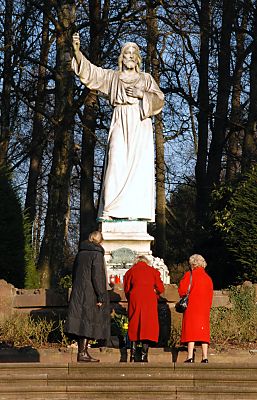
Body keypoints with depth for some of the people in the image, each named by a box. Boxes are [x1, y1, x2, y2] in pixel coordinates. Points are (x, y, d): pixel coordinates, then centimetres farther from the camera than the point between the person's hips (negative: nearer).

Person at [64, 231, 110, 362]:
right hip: (90, 293, -7)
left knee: (82, 322, 9)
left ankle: (82, 351, 11)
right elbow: (97, 276, -16)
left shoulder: (80, 253, 12)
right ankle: (82, 353, -5)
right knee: (88, 322, -4)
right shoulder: (97, 253, -10)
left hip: (78, 292, 7)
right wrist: (101, 297, -15)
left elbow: (74, 274, 16)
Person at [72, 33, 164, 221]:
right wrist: (77, 50, -8)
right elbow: (90, 71, 5)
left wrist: (142, 94, -7)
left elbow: (159, 99, 8)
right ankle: (111, 210, -23)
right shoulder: (112, 76, 16)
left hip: (140, 125, 1)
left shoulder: (146, 78, 17)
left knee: (138, 166, -11)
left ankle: (135, 211, -15)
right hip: (120, 124, -1)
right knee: (117, 162, -17)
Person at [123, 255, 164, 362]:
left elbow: (126, 289, 10)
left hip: (135, 300, 1)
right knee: (148, 326, 1)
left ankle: (133, 354, -3)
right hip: (150, 301, -1)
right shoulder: (153, 271, 11)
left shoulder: (130, 271, 13)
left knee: (134, 326, 6)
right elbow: (160, 288, 6)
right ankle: (144, 355, -7)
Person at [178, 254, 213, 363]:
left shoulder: (189, 275, -3)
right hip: (205, 309, 4)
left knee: (191, 331, -4)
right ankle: (205, 357, 1)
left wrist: (185, 297, 11)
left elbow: (182, 290, -9)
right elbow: (210, 296, 13)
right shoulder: (208, 278, 11)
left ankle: (190, 357, -11)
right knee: (203, 332, 5)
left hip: (192, 307, -4)